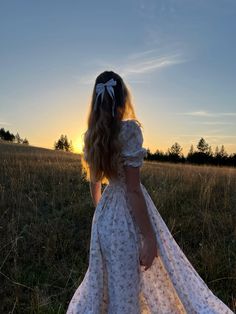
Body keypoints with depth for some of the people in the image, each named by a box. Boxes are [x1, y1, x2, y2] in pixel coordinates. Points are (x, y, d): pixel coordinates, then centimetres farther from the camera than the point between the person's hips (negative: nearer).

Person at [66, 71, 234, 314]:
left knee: (102, 280, 24)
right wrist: (149, 239, -15)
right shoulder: (129, 129, -17)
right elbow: (133, 189, -20)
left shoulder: (92, 135, 3)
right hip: (127, 216, -7)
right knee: (124, 288, 9)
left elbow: (94, 182, 11)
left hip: (104, 216, 7)